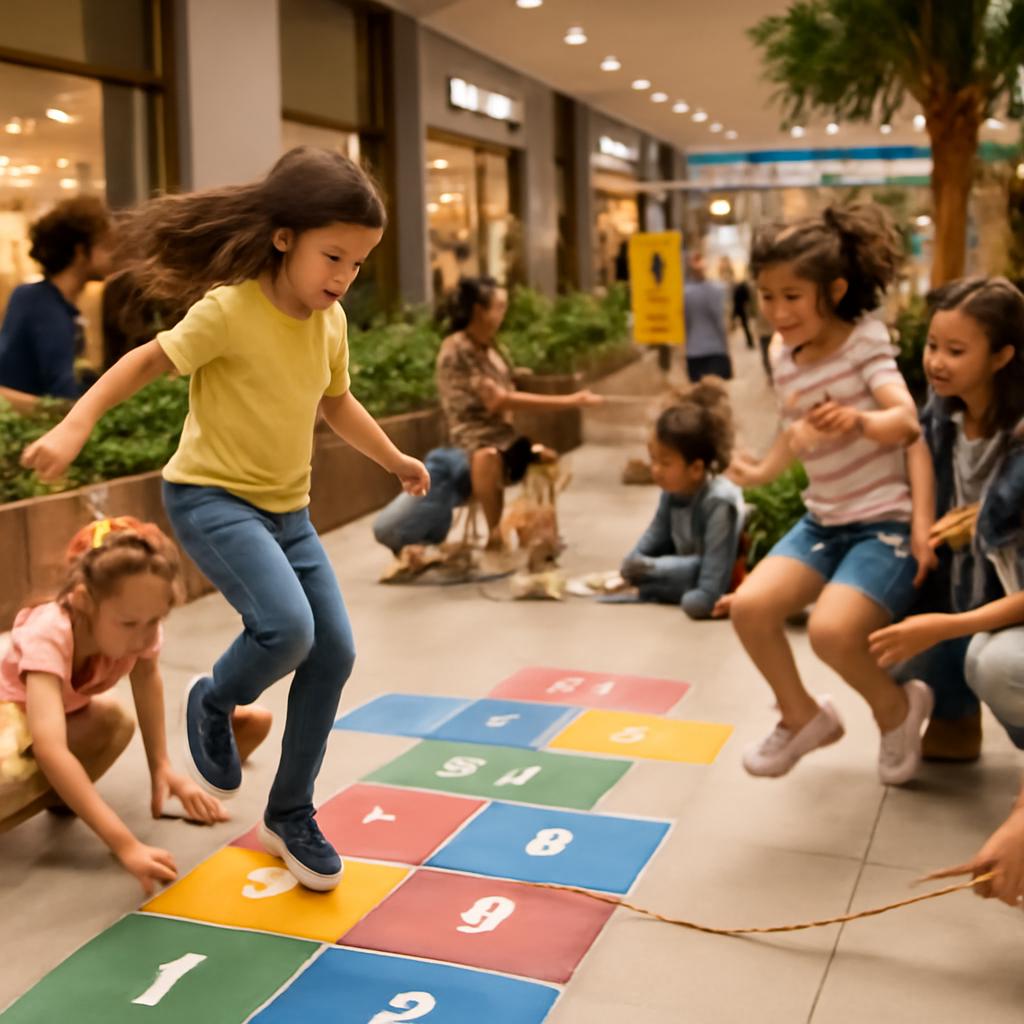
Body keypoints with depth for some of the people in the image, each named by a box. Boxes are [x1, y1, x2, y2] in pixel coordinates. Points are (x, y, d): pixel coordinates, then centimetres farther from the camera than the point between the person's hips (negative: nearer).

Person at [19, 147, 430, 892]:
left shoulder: (332, 322, 4)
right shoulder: (229, 309, -17)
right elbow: (149, 360, -14)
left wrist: (393, 458, 28)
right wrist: (76, 424, -26)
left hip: (286, 508, 7)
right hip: (210, 496, -7)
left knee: (334, 650, 0)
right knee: (286, 627, -28)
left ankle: (291, 815, 18)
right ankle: (214, 703, 8)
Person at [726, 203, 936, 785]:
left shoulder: (865, 342, -12)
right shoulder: (785, 360, 6)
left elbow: (907, 421, -27)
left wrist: (861, 420, -45)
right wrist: (765, 471, 27)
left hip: (886, 520, -6)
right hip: (824, 520, 7)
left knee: (832, 630, -27)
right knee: (750, 605, -13)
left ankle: (897, 709, 6)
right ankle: (803, 717, 12)